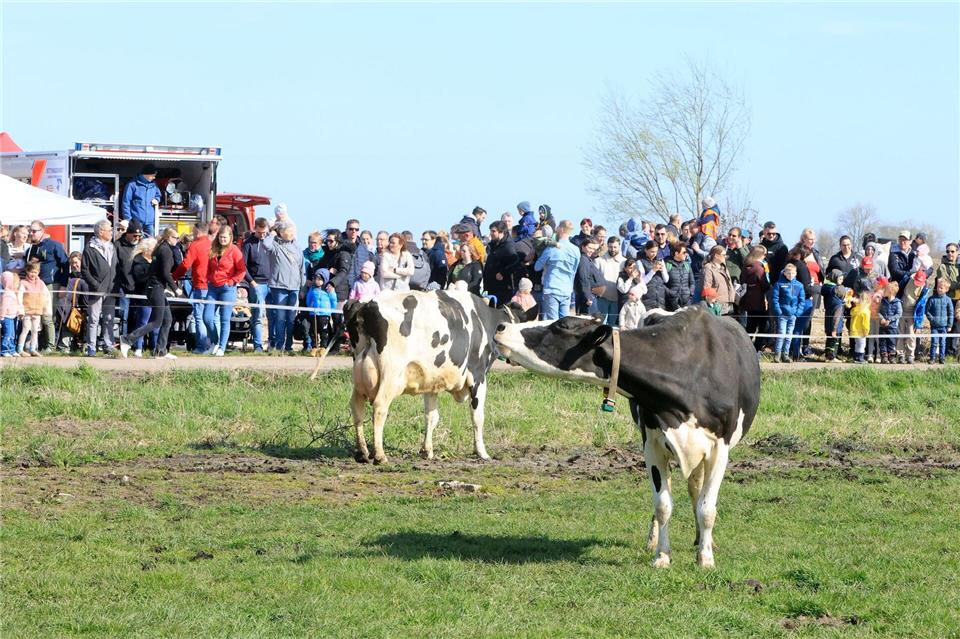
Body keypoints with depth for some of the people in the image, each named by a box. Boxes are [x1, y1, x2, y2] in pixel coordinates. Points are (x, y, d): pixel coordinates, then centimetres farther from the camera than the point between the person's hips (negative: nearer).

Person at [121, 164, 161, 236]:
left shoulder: (153, 185, 13)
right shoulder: (132, 185, -5)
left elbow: (158, 194, 34)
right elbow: (126, 203, -6)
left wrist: (157, 200, 9)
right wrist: (128, 219, -13)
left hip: (149, 222, 6)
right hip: (136, 221, -6)